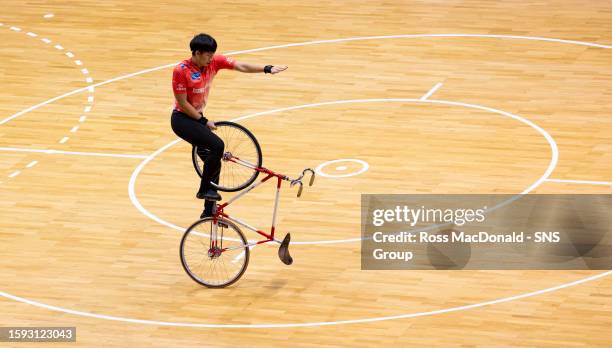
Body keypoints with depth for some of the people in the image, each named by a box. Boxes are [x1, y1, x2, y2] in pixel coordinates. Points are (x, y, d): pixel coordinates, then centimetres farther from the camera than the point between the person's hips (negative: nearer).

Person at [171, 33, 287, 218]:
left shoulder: (214, 62, -4)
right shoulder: (181, 71, -21)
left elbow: (241, 66, -10)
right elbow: (183, 103, -19)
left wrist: (267, 69, -21)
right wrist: (204, 121, -15)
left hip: (197, 118, 8)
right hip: (182, 119, -8)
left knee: (214, 160, 9)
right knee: (217, 146, -26)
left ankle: (209, 211, 21)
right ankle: (204, 189, -12)